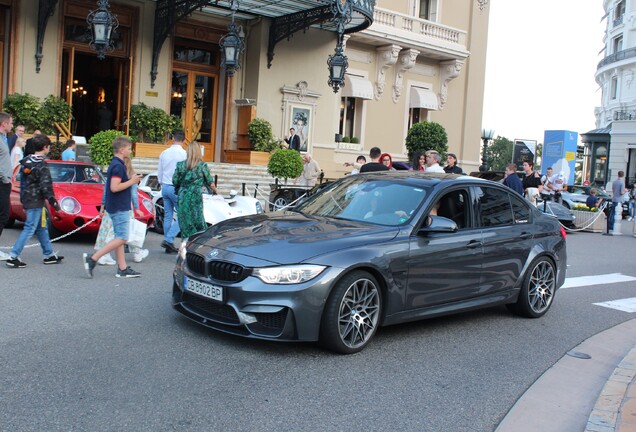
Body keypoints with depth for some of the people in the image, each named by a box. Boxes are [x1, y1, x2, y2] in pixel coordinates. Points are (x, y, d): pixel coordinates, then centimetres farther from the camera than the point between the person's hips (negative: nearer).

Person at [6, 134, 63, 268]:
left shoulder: (27, 161, 8)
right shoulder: (42, 165, -17)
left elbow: (24, 181, 14)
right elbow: (45, 187, -21)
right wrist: (54, 202, -14)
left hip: (27, 199, 9)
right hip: (35, 202, -9)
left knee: (41, 228, 17)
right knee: (29, 229, -6)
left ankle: (49, 254, 25)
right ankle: (13, 257, -8)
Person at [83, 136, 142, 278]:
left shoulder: (115, 164, 14)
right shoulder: (118, 166, -17)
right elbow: (114, 187, -26)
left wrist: (131, 180, 13)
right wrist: (131, 181, -16)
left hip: (117, 207, 11)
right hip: (119, 208, -11)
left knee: (119, 238, 11)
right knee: (121, 238, -8)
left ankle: (122, 269, 15)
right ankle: (93, 258, -9)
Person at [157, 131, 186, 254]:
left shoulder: (164, 153, 6)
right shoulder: (184, 154, -13)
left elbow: (159, 172, 14)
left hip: (165, 187, 6)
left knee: (167, 216, 10)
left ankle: (169, 246, 13)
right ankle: (168, 239, -9)